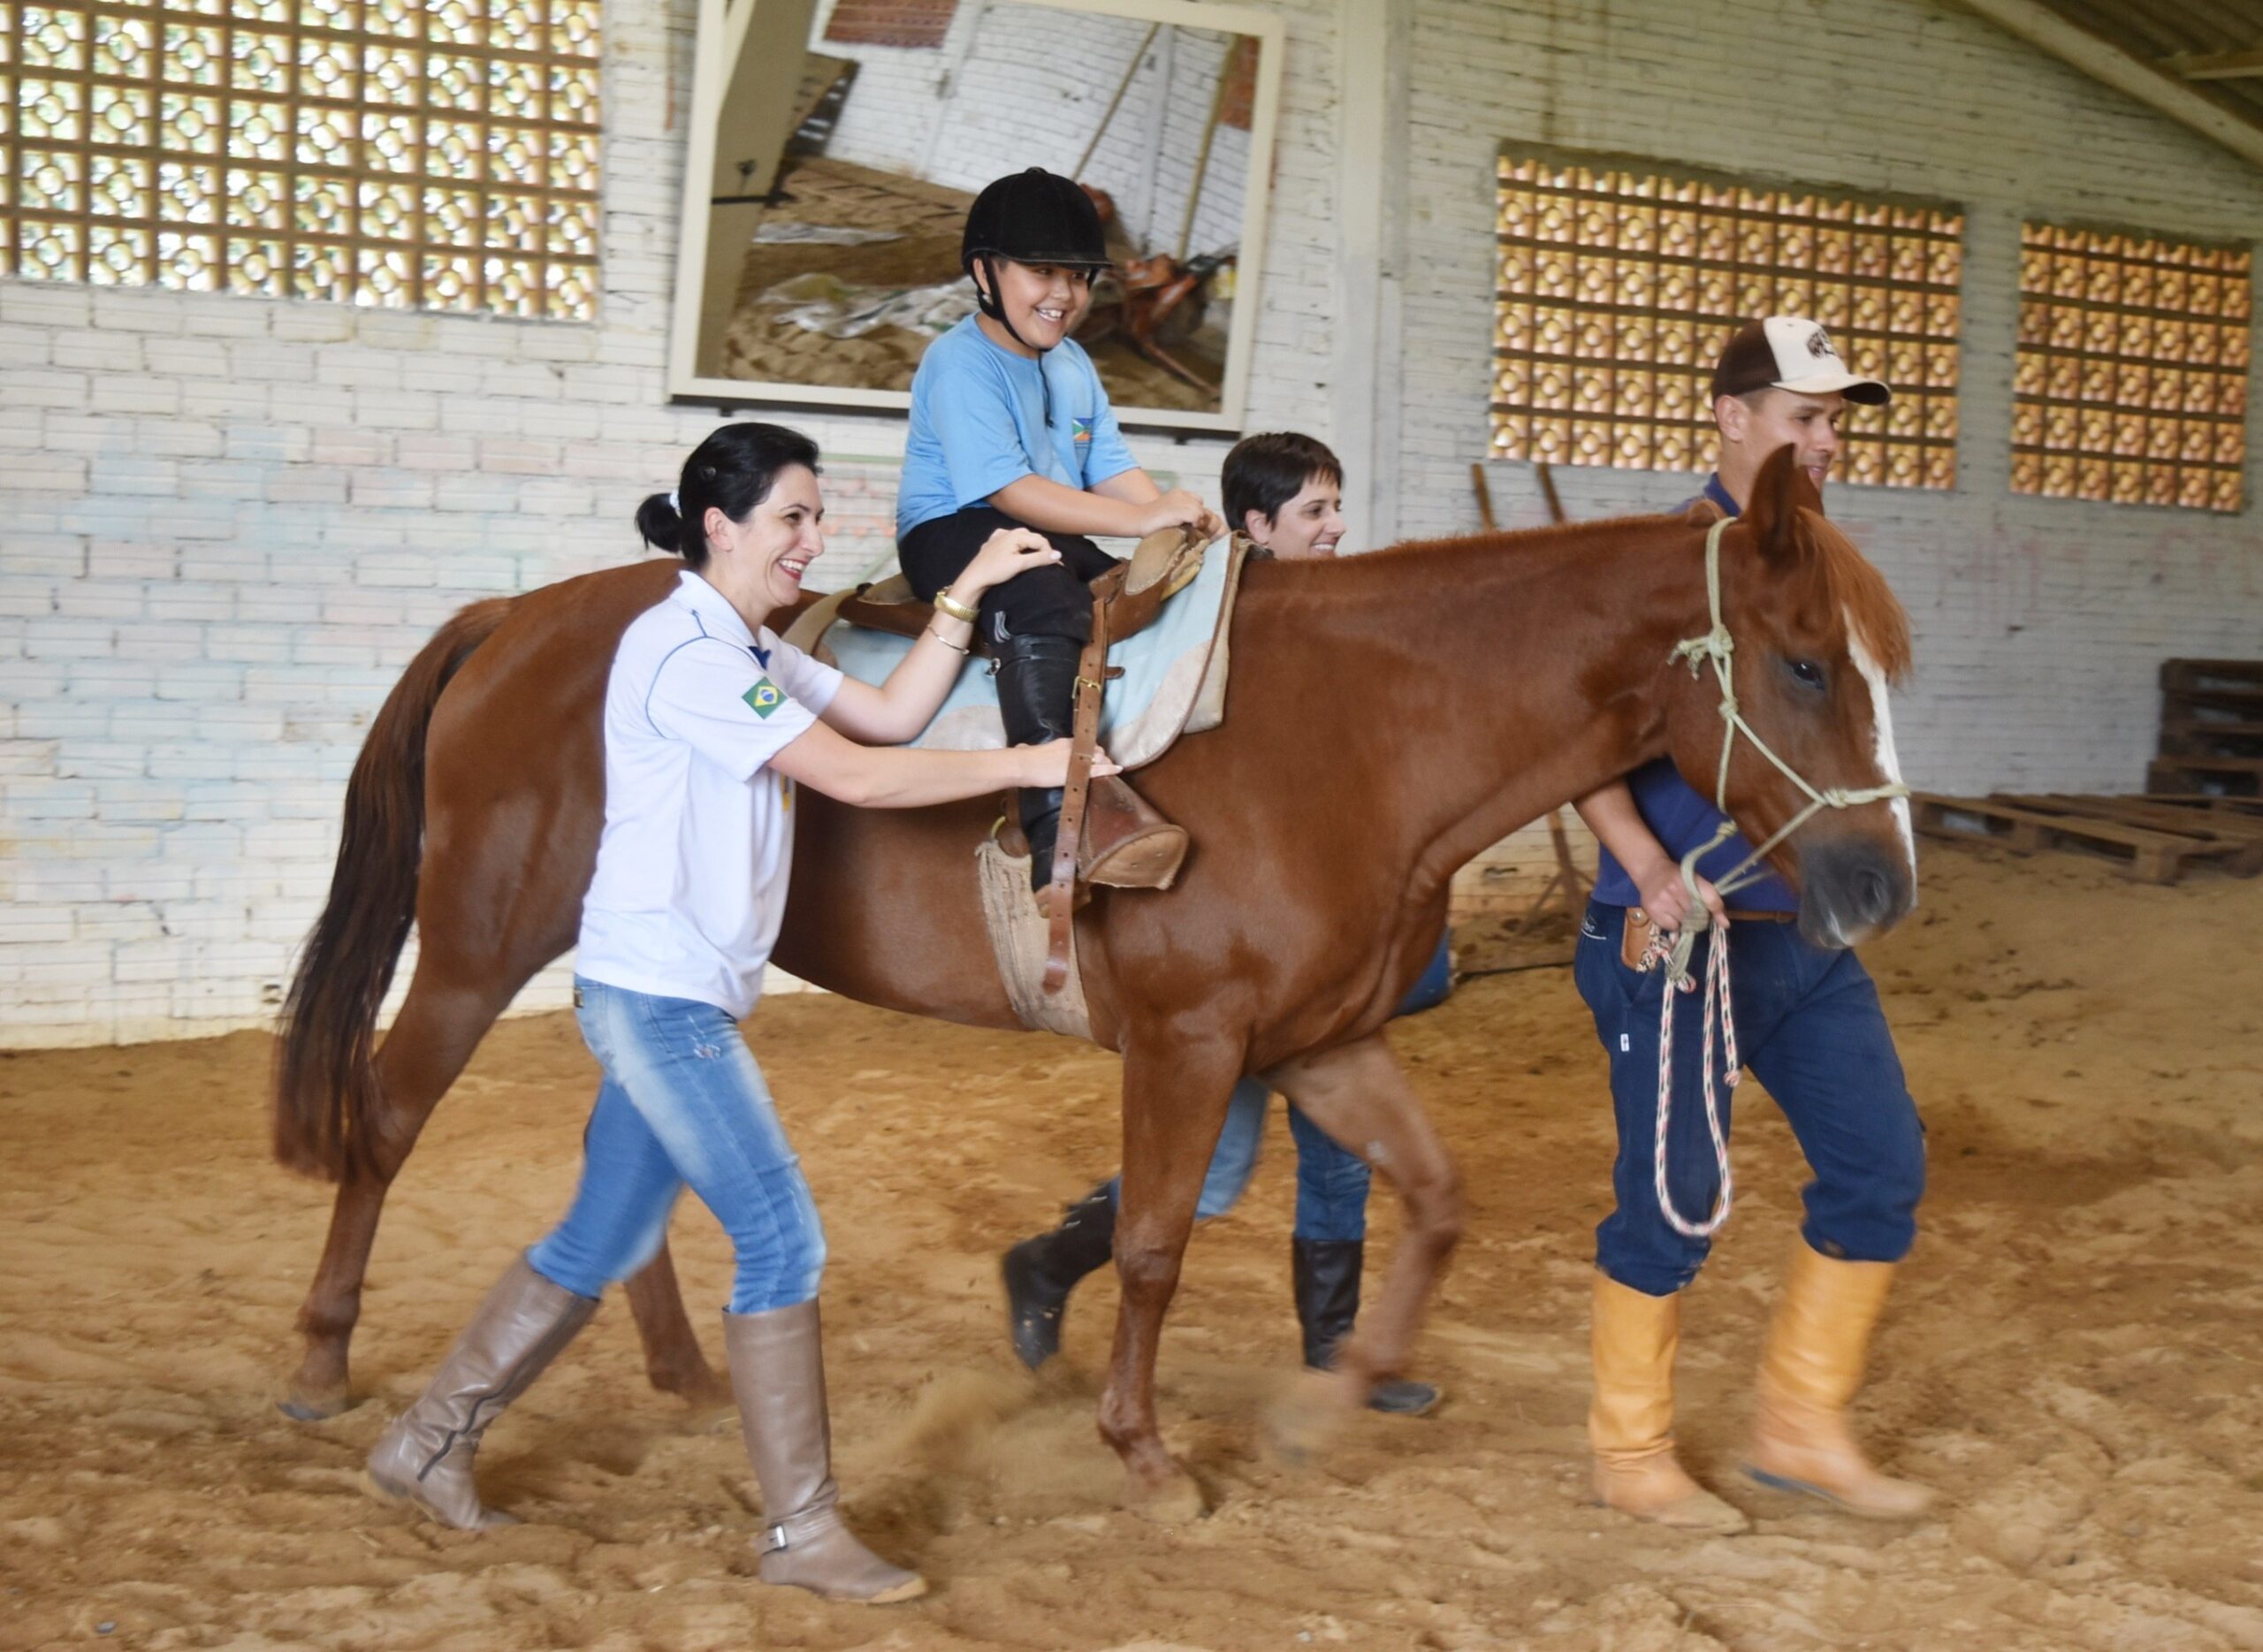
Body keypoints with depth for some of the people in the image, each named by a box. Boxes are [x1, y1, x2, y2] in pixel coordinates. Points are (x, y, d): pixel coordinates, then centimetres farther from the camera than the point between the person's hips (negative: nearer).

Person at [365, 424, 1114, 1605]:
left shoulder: (750, 652, 16)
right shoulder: (687, 651, -16)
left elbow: (891, 715, 13)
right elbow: (854, 776, -20)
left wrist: (966, 594, 5)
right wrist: (1033, 764, -17)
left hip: (677, 997, 10)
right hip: (654, 992, -10)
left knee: (606, 1240, 15)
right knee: (781, 1237, -8)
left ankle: (428, 1446, 27)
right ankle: (801, 1532, 1)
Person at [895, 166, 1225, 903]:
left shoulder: (1072, 364, 15)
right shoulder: (960, 364, -14)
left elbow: (1111, 468, 10)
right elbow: (1009, 489, -23)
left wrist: (1177, 518, -11)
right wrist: (1140, 518, -28)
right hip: (953, 536, -9)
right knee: (1042, 602, -37)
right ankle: (1063, 822, -49)